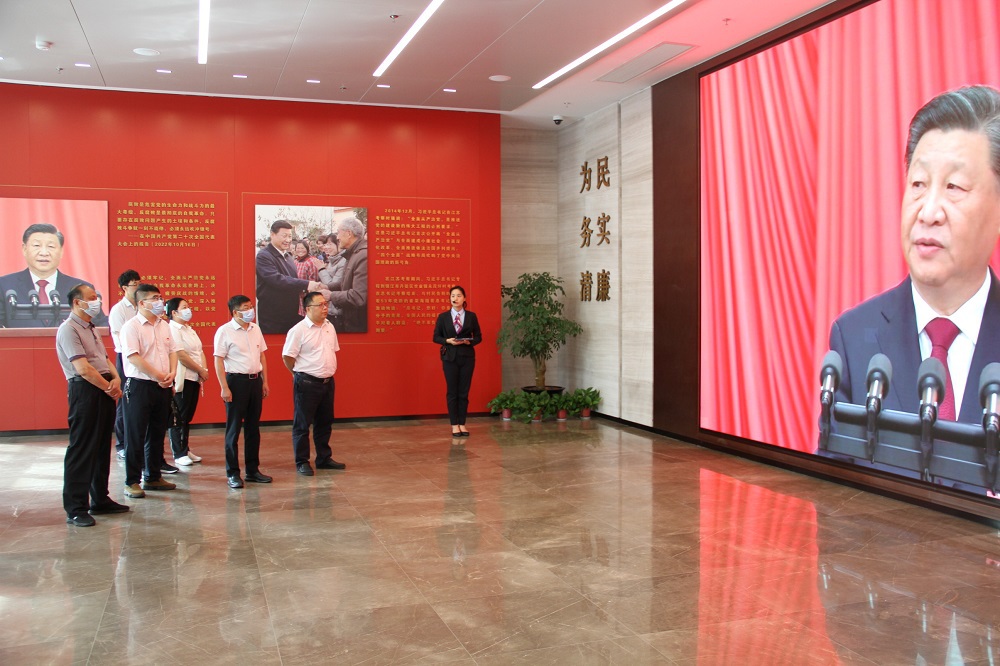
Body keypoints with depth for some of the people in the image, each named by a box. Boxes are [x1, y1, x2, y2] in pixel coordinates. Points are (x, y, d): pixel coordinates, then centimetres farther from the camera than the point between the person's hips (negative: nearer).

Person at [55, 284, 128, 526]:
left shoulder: (91, 329, 19)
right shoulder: (68, 330, -11)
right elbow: (83, 369, -19)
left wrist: (116, 378, 1)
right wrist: (109, 387, -11)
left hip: (104, 392, 9)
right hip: (84, 391, -9)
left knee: (102, 449, 14)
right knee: (81, 451, -5)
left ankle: (100, 500, 24)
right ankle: (75, 509, 0)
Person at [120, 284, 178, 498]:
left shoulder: (164, 326, 13)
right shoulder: (131, 327, -10)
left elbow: (172, 350, 13)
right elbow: (133, 357, -17)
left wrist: (172, 373, -5)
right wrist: (158, 375, -16)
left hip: (163, 387, 7)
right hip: (139, 386, -7)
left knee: (157, 434, 14)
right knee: (135, 436, -1)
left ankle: (153, 477, 24)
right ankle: (132, 482, 7)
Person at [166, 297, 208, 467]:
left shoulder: (190, 330, 18)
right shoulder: (172, 329, -11)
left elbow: (200, 351, 16)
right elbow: (181, 355, -18)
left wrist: (205, 369, -1)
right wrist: (200, 370, -11)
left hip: (194, 378, 9)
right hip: (181, 379, -9)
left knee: (188, 416, 14)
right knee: (178, 418, -1)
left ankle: (185, 450, 22)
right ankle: (179, 454, 5)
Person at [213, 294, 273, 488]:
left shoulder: (255, 329, 9)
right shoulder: (225, 331, -9)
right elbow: (218, 360, -10)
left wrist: (265, 381, 12)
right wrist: (224, 388, -15)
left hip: (255, 380, 6)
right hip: (236, 380, -6)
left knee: (253, 428, 12)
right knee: (233, 430, 2)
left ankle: (253, 470, 22)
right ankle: (232, 473, 10)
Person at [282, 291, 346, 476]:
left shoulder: (329, 327, 8)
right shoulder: (298, 330, -14)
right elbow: (287, 357, -11)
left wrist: (329, 372, 13)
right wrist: (301, 374, -1)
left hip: (327, 382, 7)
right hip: (307, 384, -7)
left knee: (325, 423, 15)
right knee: (302, 424, 3)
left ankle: (324, 458, 27)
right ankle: (301, 462, 12)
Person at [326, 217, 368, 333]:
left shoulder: (364, 256, -22)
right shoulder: (354, 253, 12)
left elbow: (359, 297, -28)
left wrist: (331, 295, -16)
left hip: (360, 325, -10)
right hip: (351, 322, 10)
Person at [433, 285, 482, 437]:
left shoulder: (471, 316, 3)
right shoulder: (443, 316, 2)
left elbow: (478, 337, 6)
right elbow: (436, 337, 4)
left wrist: (469, 341, -14)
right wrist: (448, 341, -14)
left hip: (467, 357, 1)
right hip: (450, 357, -1)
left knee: (464, 392, 4)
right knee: (452, 392, 2)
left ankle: (462, 424, 12)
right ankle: (454, 425, 9)